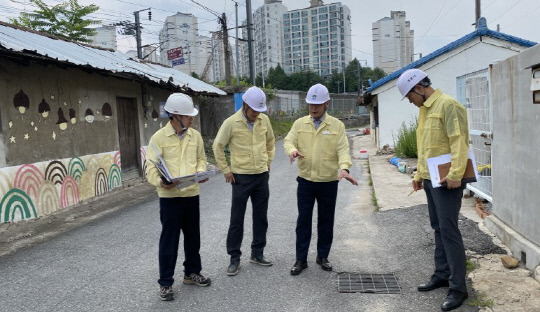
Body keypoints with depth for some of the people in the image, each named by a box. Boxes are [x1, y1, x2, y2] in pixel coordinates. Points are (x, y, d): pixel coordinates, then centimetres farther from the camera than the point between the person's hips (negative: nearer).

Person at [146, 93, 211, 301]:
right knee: (169, 240, 4)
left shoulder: (195, 135, 5)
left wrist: (201, 171, -7)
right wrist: (160, 182, -30)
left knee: (193, 236, 17)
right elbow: (151, 167, -11)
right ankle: (165, 283, 19)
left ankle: (192, 273, 36)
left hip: (192, 194, 5)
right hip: (169, 196, -5)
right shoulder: (159, 137, -9)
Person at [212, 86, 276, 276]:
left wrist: (268, 162, 13)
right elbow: (218, 147, -4)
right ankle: (234, 258, 16)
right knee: (237, 219, 3)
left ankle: (257, 253, 27)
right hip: (241, 177, -4)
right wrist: (226, 170, -5)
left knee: (261, 217, 12)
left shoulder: (264, 120, 1)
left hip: (262, 176, 4)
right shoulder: (231, 123, -12)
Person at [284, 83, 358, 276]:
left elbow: (342, 149, -9)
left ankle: (322, 256, 28)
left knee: (326, 221, 11)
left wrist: (344, 168, -28)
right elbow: (289, 141, -1)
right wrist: (292, 150, -25)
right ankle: (301, 259, 17)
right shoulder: (299, 123, 4)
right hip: (305, 181, 1)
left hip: (329, 182, -1)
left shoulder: (337, 125, -2)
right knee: (303, 220, 5)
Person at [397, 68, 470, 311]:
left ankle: (458, 287, 3)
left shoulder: (447, 105, -12)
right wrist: (419, 174, 20)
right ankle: (442, 275, 27)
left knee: (448, 230, -6)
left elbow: (459, 141, -20)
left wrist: (455, 174, -24)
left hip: (446, 180, -9)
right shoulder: (424, 109, 17)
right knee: (438, 228, 15)